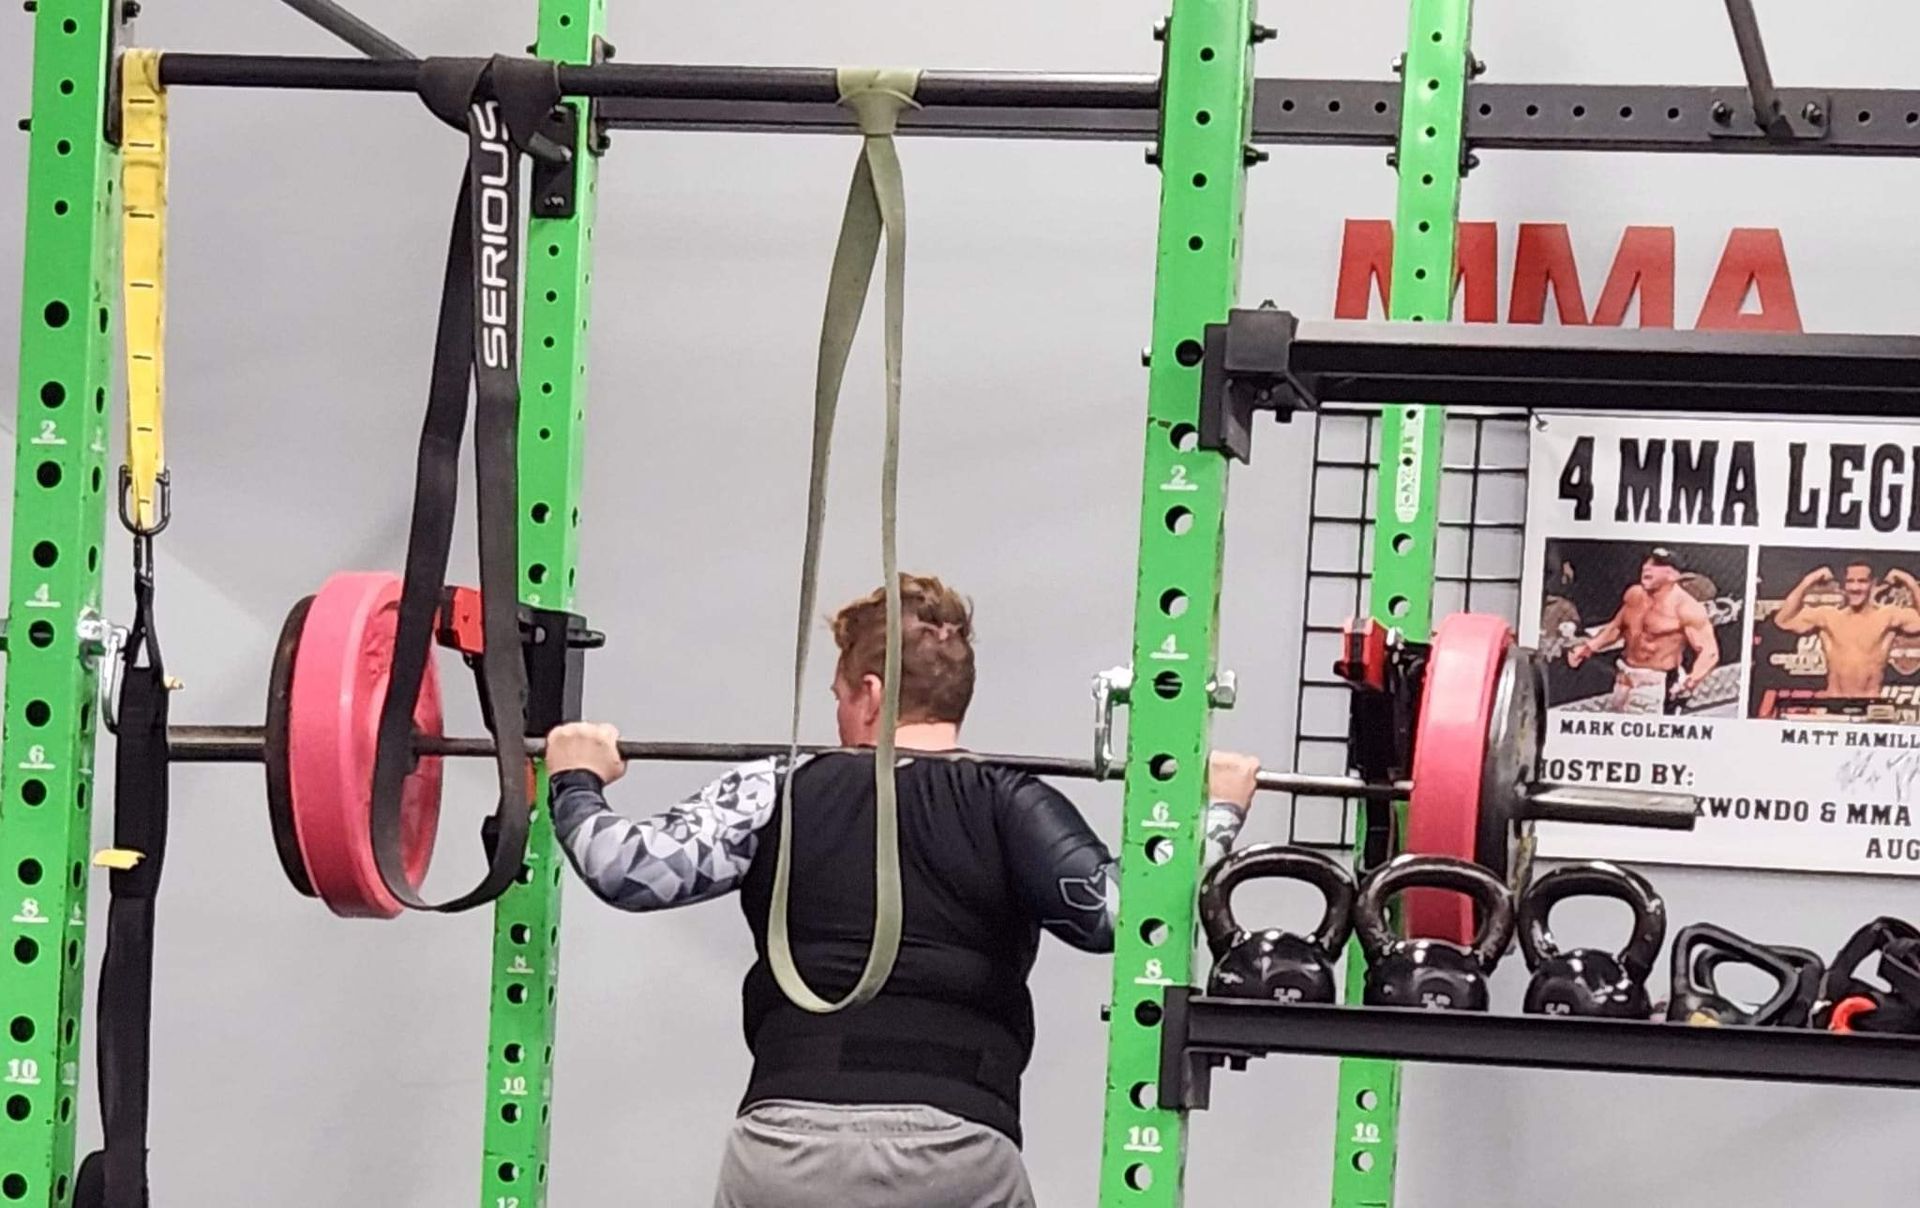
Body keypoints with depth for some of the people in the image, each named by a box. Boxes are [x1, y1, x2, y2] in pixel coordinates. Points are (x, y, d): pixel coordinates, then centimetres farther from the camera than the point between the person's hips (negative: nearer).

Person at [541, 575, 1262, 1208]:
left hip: (787, 1146, 1)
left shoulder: (781, 794, 10)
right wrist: (1216, 813, 8)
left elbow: (630, 870, 2)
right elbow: (1117, 908, -6)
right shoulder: (1011, 808, 8)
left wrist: (577, 782, 22)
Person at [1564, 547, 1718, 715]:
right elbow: (1617, 626, 22)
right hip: (1625, 679, 8)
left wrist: (1692, 680, -40)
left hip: (1658, 684, -8)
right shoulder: (1634, 594, 4)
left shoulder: (1685, 608, -18)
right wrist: (1588, 647, 10)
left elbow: (1709, 651, -22)